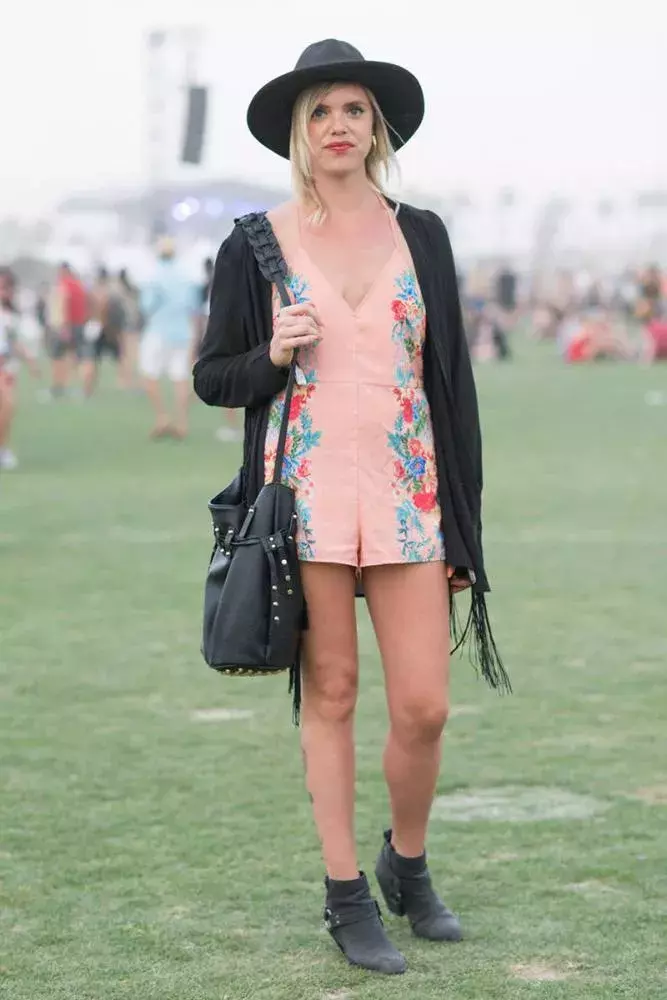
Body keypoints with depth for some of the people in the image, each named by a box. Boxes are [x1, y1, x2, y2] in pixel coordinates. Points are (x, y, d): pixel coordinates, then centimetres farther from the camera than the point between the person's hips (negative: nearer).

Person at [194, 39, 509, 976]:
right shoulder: (256, 243, 3)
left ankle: (408, 866, 23)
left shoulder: (420, 235, 7)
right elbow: (212, 375, 9)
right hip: (308, 492, -1)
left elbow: (452, 377, 8)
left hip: (408, 493, 1)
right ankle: (346, 896, 14)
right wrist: (273, 355, -13)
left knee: (424, 705, -2)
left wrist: (462, 517, 4)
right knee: (330, 694, 3)